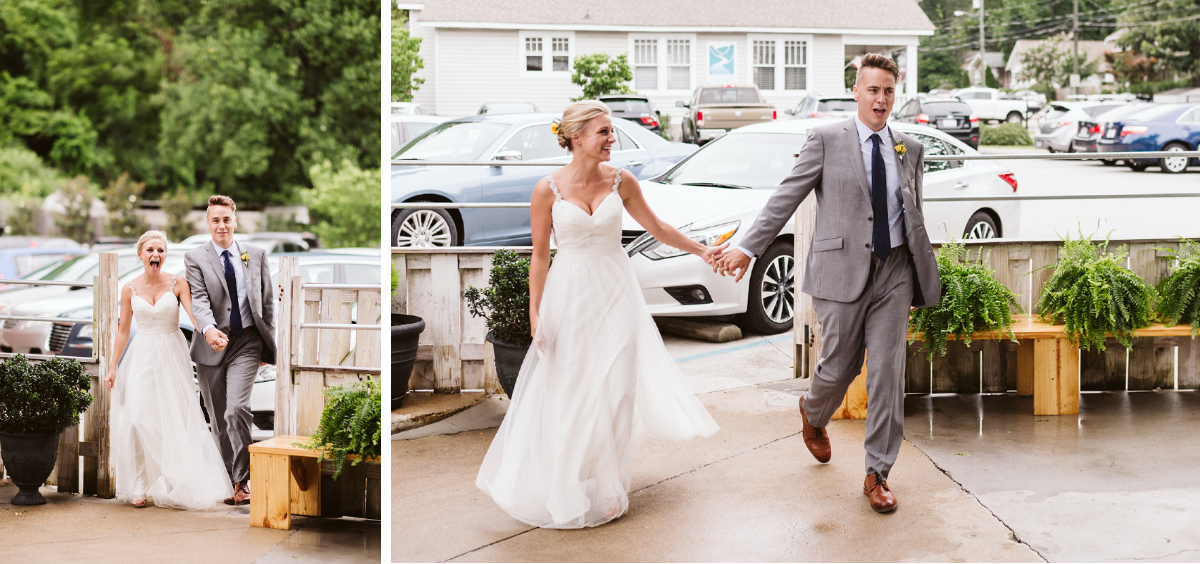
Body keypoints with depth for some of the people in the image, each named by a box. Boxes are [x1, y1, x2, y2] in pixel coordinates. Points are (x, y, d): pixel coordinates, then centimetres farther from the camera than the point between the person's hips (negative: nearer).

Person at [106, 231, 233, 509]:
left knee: (175, 421, -1)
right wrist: (113, 367, 7)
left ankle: (174, 487, 10)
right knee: (138, 420, -5)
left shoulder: (177, 284, -3)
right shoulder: (130, 289, 3)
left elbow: (194, 314, -15)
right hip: (141, 358, 1)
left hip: (171, 357, -1)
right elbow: (123, 330, 9)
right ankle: (140, 488, 3)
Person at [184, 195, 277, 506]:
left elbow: (268, 301, 11)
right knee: (219, 421, 7)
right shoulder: (195, 258, 1)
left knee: (237, 409, -19)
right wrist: (208, 329, -32)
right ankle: (229, 481, 19)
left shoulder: (256, 255, 7)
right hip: (211, 347, 1)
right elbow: (199, 298, -13)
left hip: (247, 343, -1)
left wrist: (268, 345, 8)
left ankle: (242, 481, -12)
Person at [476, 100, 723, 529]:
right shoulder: (548, 190, -8)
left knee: (615, 388, 1)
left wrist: (701, 251, 12)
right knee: (568, 392, 4)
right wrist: (535, 312, -4)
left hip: (615, 292, 2)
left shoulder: (621, 181, -3)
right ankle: (566, 488, 22)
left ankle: (606, 486, 16)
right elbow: (540, 255, -2)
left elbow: (657, 228, 10)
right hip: (570, 295, -2)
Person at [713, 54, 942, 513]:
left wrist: (925, 280, 17)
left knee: (888, 373, -1)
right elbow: (786, 197, -4)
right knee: (840, 367, 6)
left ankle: (877, 474, 8)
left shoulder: (910, 149, 11)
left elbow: (914, 218, 17)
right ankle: (813, 414, 43)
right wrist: (747, 248, -12)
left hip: (894, 272, 3)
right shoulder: (826, 140, -2)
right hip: (842, 270, -3)